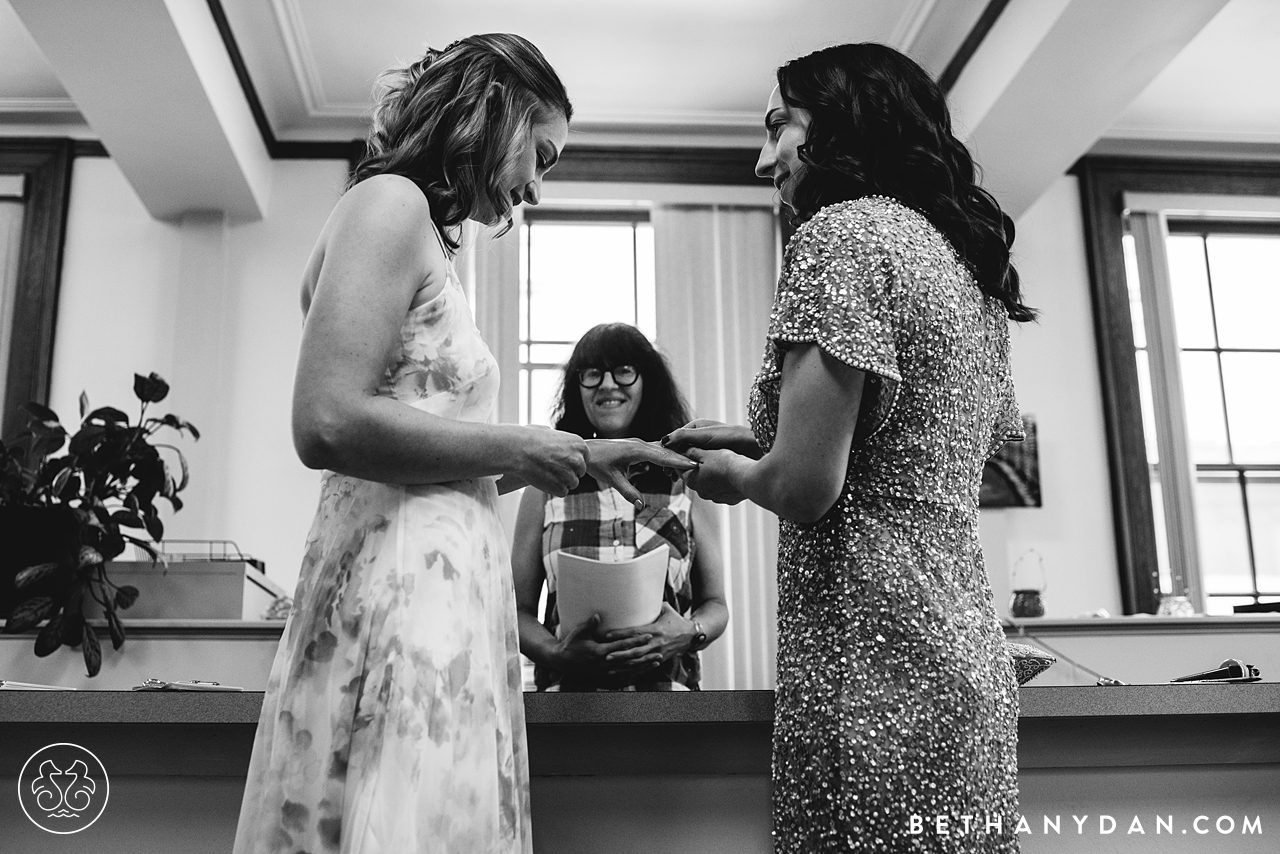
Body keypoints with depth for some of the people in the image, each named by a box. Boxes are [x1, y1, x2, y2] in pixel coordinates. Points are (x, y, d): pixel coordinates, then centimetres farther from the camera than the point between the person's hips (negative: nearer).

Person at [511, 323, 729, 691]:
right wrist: (556, 653, -8)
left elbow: (715, 604, 17)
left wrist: (690, 634, -5)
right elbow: (519, 610, 12)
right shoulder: (546, 485, 12)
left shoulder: (686, 482, 12)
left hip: (667, 683, 1)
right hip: (568, 686, 0)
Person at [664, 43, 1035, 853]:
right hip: (967, 657, 9)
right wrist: (761, 444, 18)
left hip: (876, 676, -9)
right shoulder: (971, 265, 15)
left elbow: (806, 485, -18)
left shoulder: (843, 231, -11)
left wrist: (739, 476, 4)